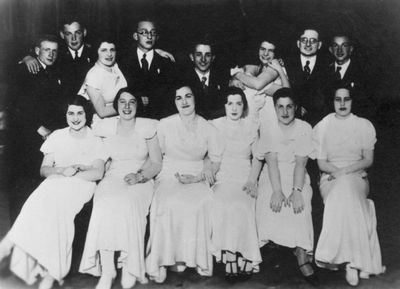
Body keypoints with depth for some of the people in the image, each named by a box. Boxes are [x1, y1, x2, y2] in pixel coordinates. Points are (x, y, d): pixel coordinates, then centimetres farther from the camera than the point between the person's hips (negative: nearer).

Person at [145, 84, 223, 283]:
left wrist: (198, 176, -8)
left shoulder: (208, 128, 7)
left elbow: (216, 160, 7)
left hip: (198, 179, 0)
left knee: (198, 205, -33)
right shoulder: (165, 125, 6)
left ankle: (194, 257, -19)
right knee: (168, 205, -33)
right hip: (170, 176, 0)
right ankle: (163, 259, -21)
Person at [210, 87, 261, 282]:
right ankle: (231, 258, -22)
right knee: (223, 206, -32)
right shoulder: (214, 125, 11)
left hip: (244, 179, 1)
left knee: (241, 207, -31)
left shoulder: (252, 127, 13)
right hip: (221, 178, 0)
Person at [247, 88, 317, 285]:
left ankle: (302, 258, -22)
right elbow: (272, 161, -10)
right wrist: (277, 191, -22)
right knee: (270, 204, -26)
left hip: (297, 178, -1)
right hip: (272, 179, 1)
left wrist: (296, 191, -21)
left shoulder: (304, 128, 0)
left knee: (300, 206, -27)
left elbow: (300, 163, -8)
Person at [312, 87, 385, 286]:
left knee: (346, 190, -37)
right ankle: (353, 262, -35)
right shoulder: (322, 127, 9)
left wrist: (347, 170, -12)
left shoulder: (364, 125, 11)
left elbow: (368, 160, 5)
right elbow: (321, 163, 4)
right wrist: (337, 171, -15)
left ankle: (348, 259, -34)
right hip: (331, 178, 0)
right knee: (344, 198, -36)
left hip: (357, 177, 0)